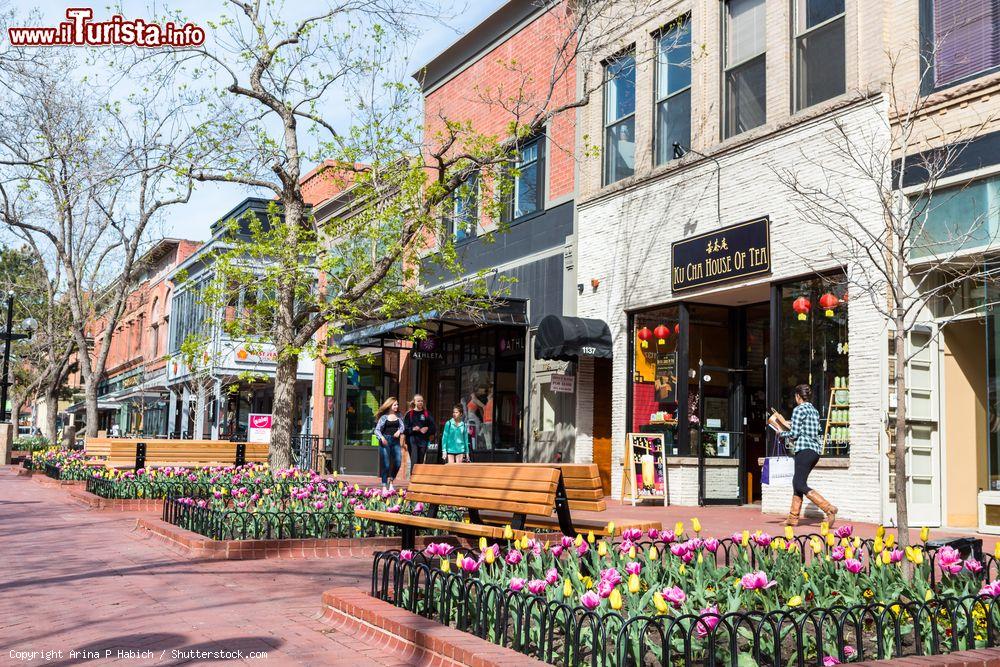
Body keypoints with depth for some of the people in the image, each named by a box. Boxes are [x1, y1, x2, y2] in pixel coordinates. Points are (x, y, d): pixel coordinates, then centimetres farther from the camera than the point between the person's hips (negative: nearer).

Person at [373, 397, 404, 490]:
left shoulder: (398, 416, 12)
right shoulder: (384, 417, 2)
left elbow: (402, 426, 7)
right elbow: (377, 430, -2)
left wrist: (399, 431, -16)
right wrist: (381, 437, -20)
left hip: (396, 441, 3)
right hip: (385, 441, -3)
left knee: (398, 462, -7)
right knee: (386, 464, -4)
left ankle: (391, 480, 17)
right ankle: (384, 486, 4)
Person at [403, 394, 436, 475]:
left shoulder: (427, 414, 9)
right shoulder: (409, 414, 3)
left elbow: (433, 428, 8)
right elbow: (405, 428, -1)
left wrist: (427, 429, -11)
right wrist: (413, 429, -17)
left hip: (423, 440, 3)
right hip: (412, 440, -3)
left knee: (421, 462, 7)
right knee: (414, 462, -11)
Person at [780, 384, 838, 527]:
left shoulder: (799, 409, -7)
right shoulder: (815, 411, 17)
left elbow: (794, 433, -11)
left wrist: (782, 434, 8)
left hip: (804, 450, -9)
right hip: (816, 450, 9)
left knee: (801, 485, -10)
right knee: (797, 481, 14)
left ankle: (829, 509, -23)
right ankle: (793, 517, 14)